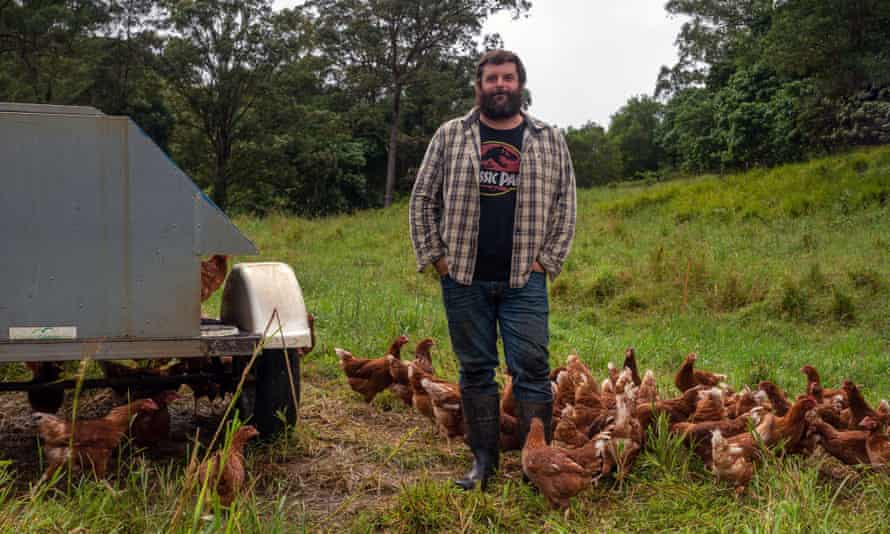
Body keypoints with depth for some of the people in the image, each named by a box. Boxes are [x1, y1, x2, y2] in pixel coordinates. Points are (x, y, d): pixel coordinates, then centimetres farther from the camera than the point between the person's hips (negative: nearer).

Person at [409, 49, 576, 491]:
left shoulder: (549, 141, 8)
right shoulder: (450, 136, 6)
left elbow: (565, 205, 9)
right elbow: (423, 199, 8)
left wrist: (547, 260, 0)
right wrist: (433, 256, 1)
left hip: (524, 281, 0)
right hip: (463, 278, 1)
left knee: (532, 369, -2)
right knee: (475, 370, 8)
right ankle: (483, 458, 18)